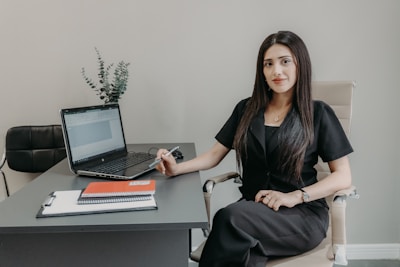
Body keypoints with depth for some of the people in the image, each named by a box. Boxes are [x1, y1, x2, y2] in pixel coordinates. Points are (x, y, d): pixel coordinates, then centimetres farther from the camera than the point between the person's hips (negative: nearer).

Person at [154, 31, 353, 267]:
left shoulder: (318, 114, 1)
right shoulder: (246, 109, 12)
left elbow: (343, 177, -2)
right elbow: (215, 154, 11)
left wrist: (294, 197, -17)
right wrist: (178, 168, -8)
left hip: (303, 214, -2)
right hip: (253, 208, 3)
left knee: (230, 219, -32)